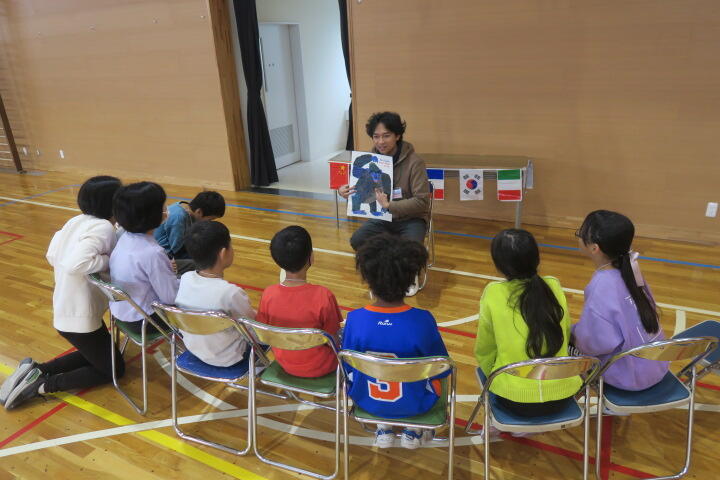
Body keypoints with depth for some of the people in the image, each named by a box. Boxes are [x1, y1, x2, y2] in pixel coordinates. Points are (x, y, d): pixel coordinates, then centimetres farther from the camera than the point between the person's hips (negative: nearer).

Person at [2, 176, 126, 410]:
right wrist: (110, 260, -22)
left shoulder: (76, 221, 3)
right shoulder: (103, 227, -23)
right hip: (80, 317, -9)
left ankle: (35, 371, 17)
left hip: (64, 310, 9)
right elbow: (76, 264, -36)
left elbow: (52, 256, 11)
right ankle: (41, 385, 4)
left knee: (95, 355, 29)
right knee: (113, 368, 11)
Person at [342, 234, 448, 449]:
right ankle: (413, 430, 28)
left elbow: (347, 367, -6)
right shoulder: (423, 320, -26)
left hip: (366, 401, 1)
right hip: (414, 404, -1)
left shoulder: (354, 319, -23)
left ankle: (383, 428, 29)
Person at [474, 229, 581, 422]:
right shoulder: (554, 286, -6)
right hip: (562, 396, 3)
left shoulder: (493, 293, -14)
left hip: (516, 400, -2)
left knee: (486, 363, 27)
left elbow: (484, 352, -2)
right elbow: (566, 337, 10)